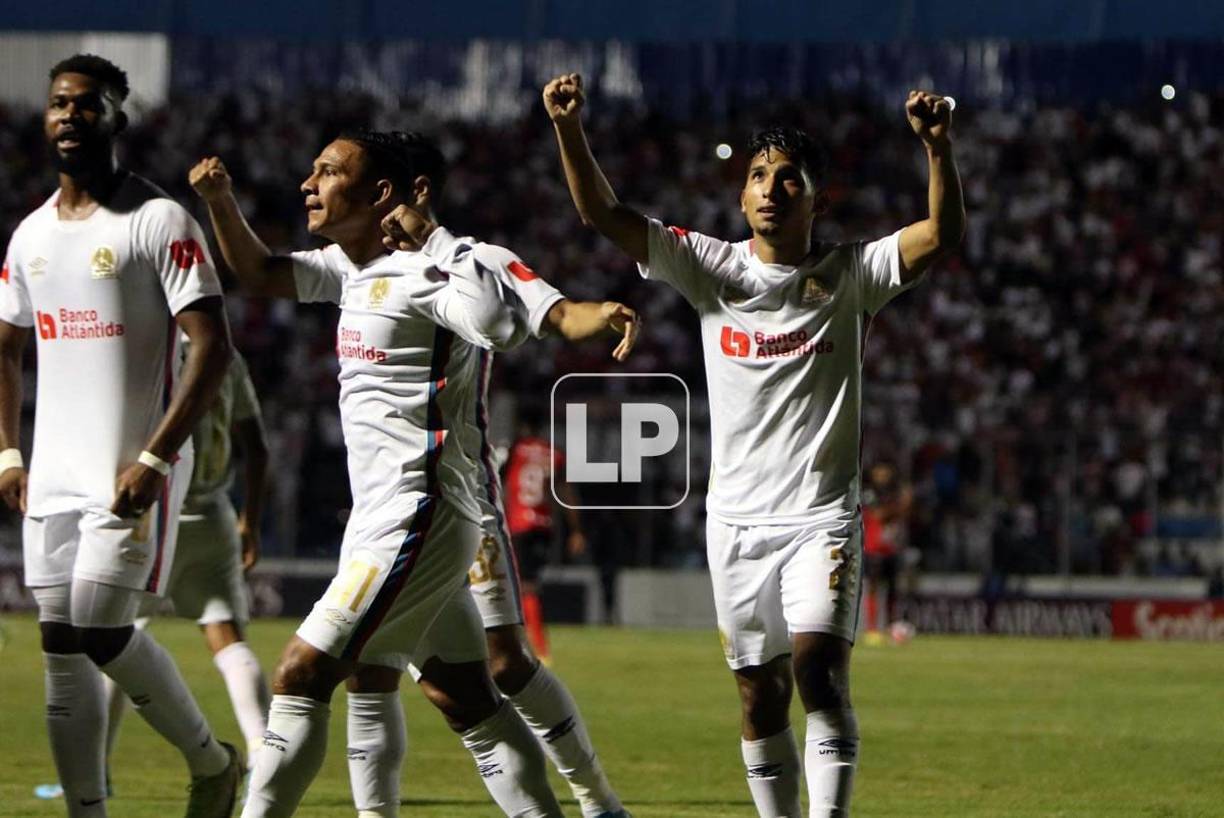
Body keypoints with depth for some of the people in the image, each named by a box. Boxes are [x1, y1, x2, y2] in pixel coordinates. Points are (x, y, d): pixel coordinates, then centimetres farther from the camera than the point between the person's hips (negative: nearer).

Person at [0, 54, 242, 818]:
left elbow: (212, 347, -14)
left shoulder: (160, 222, -8)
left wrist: (154, 458, -20)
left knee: (99, 628, -15)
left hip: (132, 474, -7)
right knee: (62, 649, 3)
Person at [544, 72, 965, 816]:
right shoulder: (711, 268, 2)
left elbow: (943, 235, -17)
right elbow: (604, 213, -5)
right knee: (761, 694, 7)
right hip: (737, 520, 3)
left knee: (821, 668, -20)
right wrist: (569, 127, -20)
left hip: (822, 517, -3)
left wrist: (939, 147, -32)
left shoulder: (849, 275, -2)